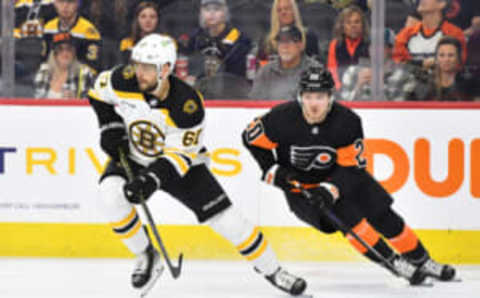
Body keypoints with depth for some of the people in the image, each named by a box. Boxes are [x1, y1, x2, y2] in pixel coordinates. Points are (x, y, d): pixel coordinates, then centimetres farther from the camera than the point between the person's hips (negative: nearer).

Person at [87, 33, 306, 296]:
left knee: (226, 219, -6)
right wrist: (111, 127, -10)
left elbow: (179, 155, -25)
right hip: (132, 157, 2)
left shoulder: (188, 105, -30)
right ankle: (146, 256, -5)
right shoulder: (124, 81, -23)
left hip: (181, 165, -2)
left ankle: (271, 269, 15)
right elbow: (99, 92, 0)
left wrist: (151, 180, -38)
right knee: (110, 195, -28)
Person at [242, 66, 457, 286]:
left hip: (340, 177, 2)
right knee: (345, 215, -24)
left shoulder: (347, 122, -20)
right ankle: (394, 263, -16)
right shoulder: (282, 118, -23)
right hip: (300, 187, -2)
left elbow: (352, 167, -17)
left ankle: (422, 262, 12)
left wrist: (330, 189, -32)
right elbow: (251, 138, -8)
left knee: (382, 215, -5)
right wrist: (273, 171, -14)